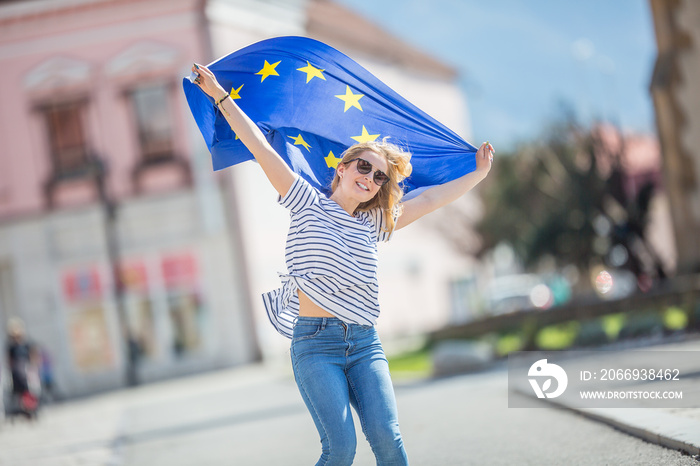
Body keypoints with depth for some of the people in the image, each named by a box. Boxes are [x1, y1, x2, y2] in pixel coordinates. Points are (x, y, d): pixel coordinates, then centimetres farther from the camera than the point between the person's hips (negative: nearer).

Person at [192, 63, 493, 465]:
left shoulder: (374, 223, 18)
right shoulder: (309, 204, 7)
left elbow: (429, 200, 23)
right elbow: (261, 148, 3)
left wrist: (478, 174, 26)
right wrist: (222, 98, 1)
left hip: (364, 342, 4)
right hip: (316, 342, -4)